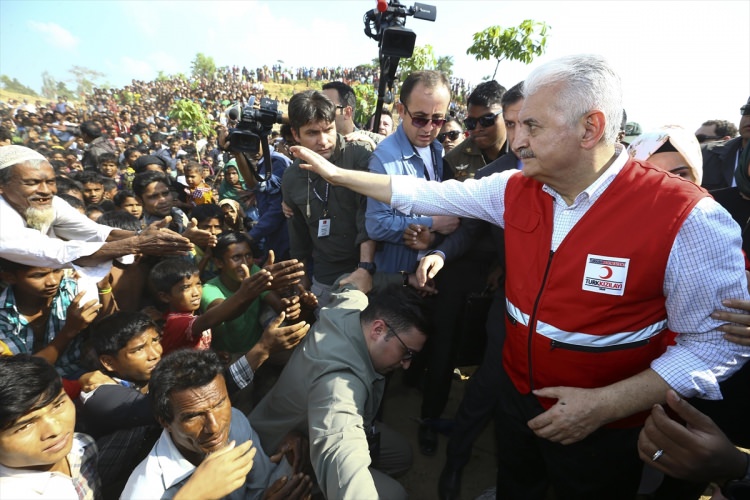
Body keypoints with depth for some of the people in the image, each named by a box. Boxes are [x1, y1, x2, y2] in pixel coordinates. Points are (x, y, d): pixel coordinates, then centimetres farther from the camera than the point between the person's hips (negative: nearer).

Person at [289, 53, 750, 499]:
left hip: (604, 428, -4)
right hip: (518, 395, 5)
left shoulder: (687, 218, -22)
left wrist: (606, 404, -23)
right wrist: (338, 173, 0)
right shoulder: (514, 190, -7)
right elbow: (423, 193, -2)